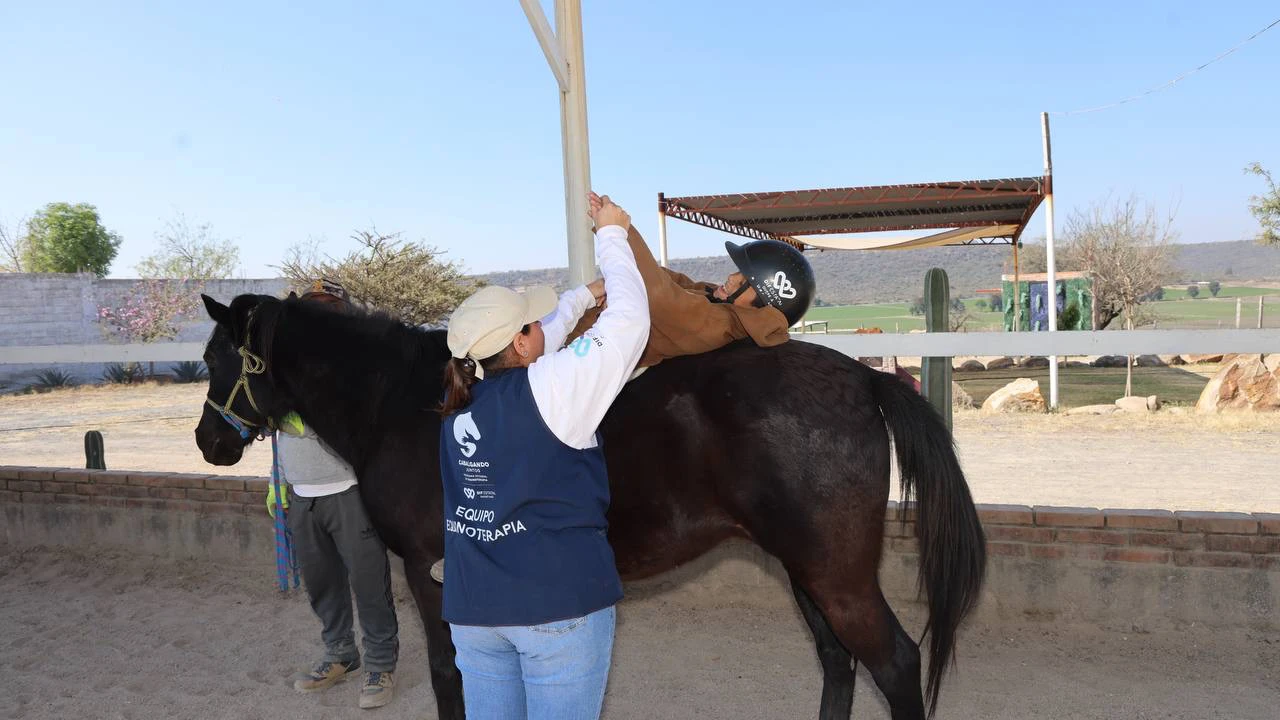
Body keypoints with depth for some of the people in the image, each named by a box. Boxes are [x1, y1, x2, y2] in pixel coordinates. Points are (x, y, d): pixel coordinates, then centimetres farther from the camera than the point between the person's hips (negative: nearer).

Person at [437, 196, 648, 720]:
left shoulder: (460, 397, 4)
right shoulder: (550, 388, -15)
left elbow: (533, 345, 21)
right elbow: (629, 321, -9)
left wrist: (585, 294, 28)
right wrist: (611, 236, 4)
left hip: (473, 606, 6)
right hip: (559, 600, -6)